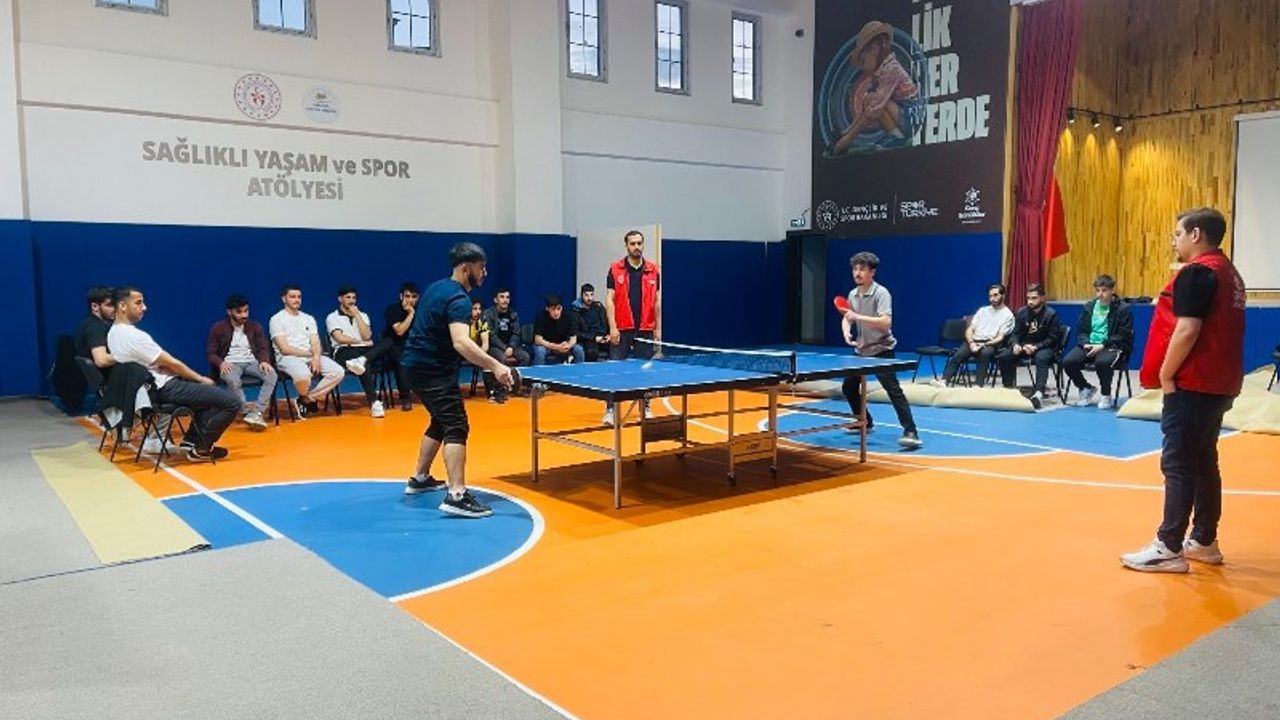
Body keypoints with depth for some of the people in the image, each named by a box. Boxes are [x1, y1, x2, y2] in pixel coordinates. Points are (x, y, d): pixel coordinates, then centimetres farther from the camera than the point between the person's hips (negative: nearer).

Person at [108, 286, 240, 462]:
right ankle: (201, 449, -1)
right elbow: (171, 363, -17)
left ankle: (191, 440, 22)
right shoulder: (134, 336, -23)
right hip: (165, 388, -11)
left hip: (151, 385, 11)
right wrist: (201, 379, -3)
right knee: (232, 402, -14)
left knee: (212, 391, 29)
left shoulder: (113, 333, 8)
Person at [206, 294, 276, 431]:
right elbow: (210, 353, 3)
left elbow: (263, 348, 11)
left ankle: (257, 412, -35)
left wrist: (264, 361, -13)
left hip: (251, 362, 3)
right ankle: (248, 413, -31)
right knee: (233, 380, -39)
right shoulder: (218, 328, 4)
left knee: (272, 375, -30)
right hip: (230, 363, -3)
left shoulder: (255, 327, 13)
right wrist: (221, 363, -20)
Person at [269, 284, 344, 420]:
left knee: (338, 372, -20)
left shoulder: (309, 319, 19)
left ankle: (306, 400, -6)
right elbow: (285, 349, -7)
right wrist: (310, 353, -8)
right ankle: (311, 399, -3)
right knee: (303, 375, -40)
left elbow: (316, 343, 8)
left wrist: (316, 356, -15)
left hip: (311, 357, 5)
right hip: (288, 358, -5)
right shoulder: (276, 319, 2)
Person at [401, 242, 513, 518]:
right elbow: (461, 342, -36)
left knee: (441, 421, 23)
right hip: (433, 369, -10)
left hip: (417, 363, 10)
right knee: (456, 427, -15)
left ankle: (420, 479, 34)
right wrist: (494, 365, -45)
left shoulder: (436, 288, 11)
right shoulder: (459, 299, -20)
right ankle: (457, 495, -25)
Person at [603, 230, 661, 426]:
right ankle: (610, 410, 3)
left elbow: (657, 301, 8)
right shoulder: (615, 270, 0)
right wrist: (612, 327, -10)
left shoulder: (653, 270, 6)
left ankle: (645, 408, 19)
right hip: (622, 329, -2)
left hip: (645, 329, 2)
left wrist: (658, 328, 5)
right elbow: (610, 300, -2)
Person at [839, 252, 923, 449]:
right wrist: (846, 332, -7)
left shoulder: (881, 293, -18)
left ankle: (910, 433, -20)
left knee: (893, 390, -17)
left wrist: (858, 317, -33)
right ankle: (865, 423, 33)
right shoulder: (852, 295, 4)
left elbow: (886, 322, -30)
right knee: (848, 386, 14)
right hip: (862, 350, 8)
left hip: (881, 350, -8)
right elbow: (846, 319, 15)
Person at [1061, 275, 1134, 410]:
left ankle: (1106, 395, -9)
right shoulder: (1089, 306, 14)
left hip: (1111, 347, -5)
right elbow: (1081, 330, 13)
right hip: (1090, 345, 5)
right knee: (1067, 362, -19)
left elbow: (1123, 336, -8)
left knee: (1102, 362, -38)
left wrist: (1102, 346, -18)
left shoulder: (1122, 308, -2)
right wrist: (1085, 343, -9)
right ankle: (1086, 389, 9)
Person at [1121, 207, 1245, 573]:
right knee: (1203, 461, 15)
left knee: (1179, 465, -6)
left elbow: (1187, 330, -22)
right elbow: (1217, 330, 18)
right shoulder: (1228, 272, 16)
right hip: (1218, 383, 10)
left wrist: (1165, 375, -13)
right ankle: (1204, 542, 22)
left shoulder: (1197, 272, -14)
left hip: (1193, 384, -10)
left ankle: (1169, 548, -2)